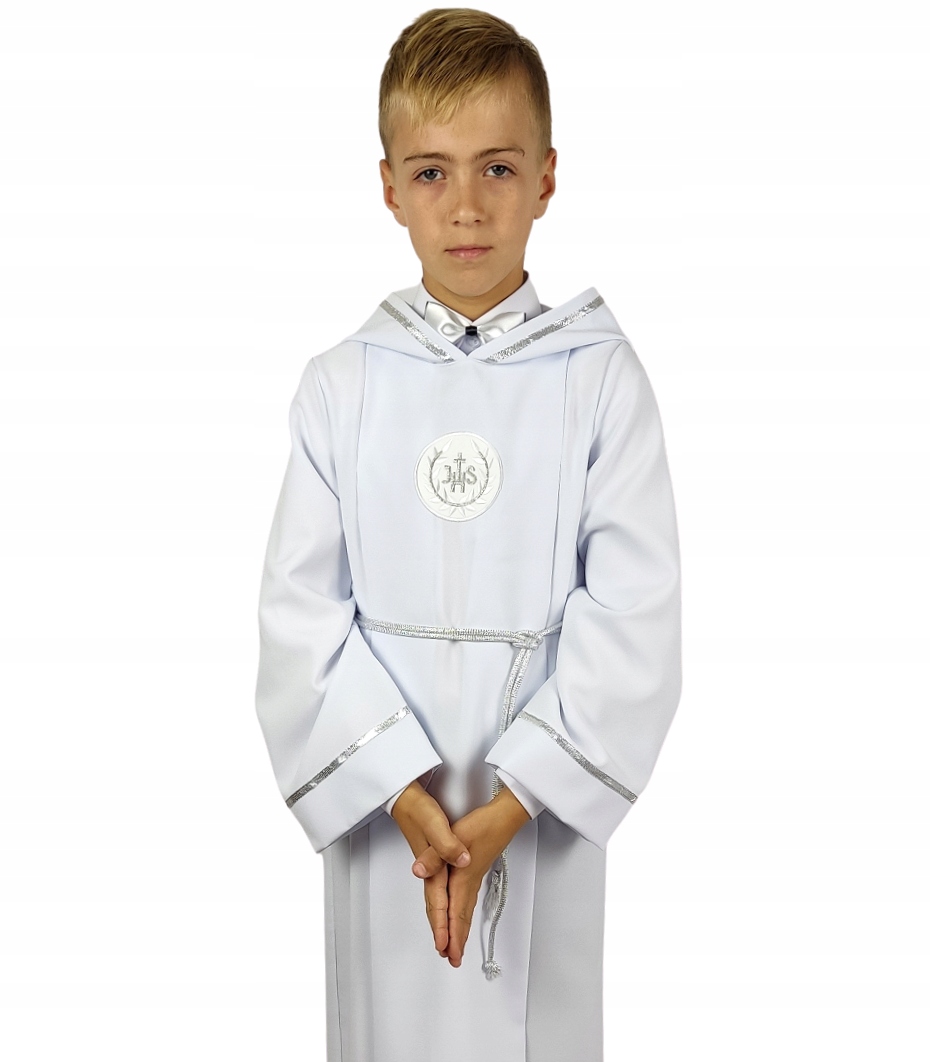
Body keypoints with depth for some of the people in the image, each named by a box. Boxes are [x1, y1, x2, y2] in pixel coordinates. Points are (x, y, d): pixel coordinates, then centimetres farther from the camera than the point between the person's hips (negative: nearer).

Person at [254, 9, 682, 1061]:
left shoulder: (601, 377, -5)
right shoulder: (341, 384, -2)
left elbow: (632, 610, -10)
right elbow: (301, 608, -5)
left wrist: (511, 801, -15)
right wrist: (404, 790, -14)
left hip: (545, 807, -1)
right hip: (380, 804, 1)